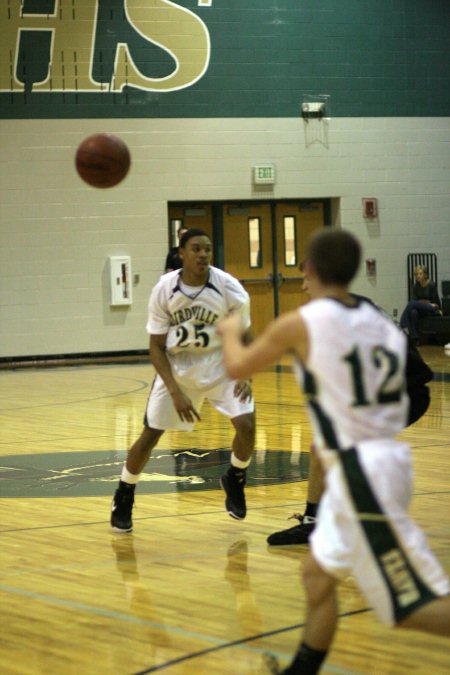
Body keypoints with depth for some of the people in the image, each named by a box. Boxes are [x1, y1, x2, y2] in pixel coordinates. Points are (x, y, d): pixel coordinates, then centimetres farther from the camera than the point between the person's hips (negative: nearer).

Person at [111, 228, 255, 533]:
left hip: (221, 365, 0)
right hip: (176, 367, 0)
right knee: (149, 435, 0)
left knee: (246, 425, -18)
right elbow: (156, 348, -11)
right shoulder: (164, 290, -18)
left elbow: (244, 338, -6)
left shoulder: (229, 288, -19)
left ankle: (235, 480, 13)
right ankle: (123, 499, 22)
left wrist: (246, 376, -25)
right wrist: (176, 392, -22)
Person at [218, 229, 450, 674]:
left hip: (361, 474, -8)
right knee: (318, 572, 21)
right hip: (378, 460, 8)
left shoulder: (299, 323, -9)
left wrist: (231, 332, 28)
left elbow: (237, 368, 7)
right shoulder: (379, 323, 9)